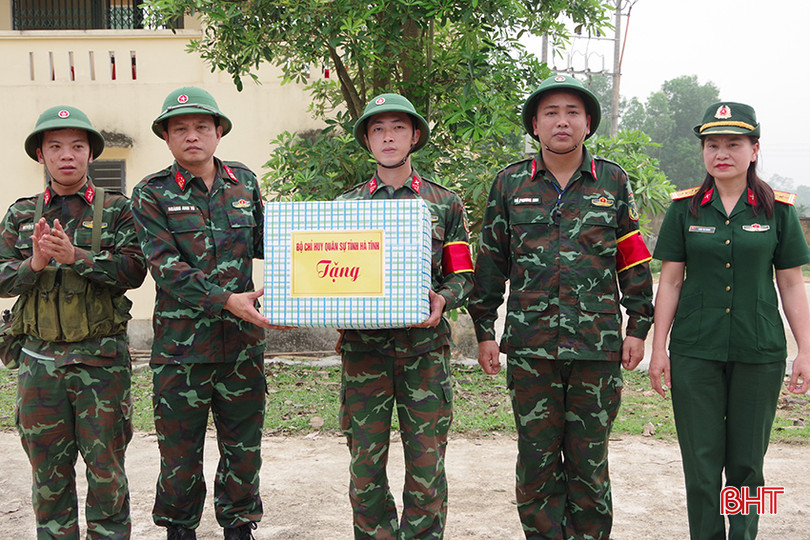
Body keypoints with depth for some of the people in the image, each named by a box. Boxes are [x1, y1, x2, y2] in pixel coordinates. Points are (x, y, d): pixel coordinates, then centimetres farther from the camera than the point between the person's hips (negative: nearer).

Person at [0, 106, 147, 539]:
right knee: (48, 471, 11)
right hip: (40, 359, 3)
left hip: (102, 358, -2)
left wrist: (75, 256, -22)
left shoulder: (116, 209, 2)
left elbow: (134, 270, -10)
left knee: (106, 467, 4)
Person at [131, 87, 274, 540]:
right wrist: (226, 299, -23)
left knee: (244, 444, 13)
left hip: (243, 339, 3)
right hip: (181, 344, -3)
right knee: (180, 451, 9)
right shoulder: (152, 194, -3)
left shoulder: (243, 181, 8)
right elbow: (166, 268, -13)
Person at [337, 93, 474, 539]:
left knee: (426, 464, 3)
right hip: (362, 347, 2)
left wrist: (442, 299, -14)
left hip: (425, 347, -1)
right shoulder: (346, 204, 13)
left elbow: (462, 275, 7)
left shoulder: (444, 203, 9)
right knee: (365, 464, 6)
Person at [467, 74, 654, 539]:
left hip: (598, 346, 0)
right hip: (530, 345, 1)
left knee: (589, 459, 8)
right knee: (536, 457, 8)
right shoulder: (510, 184, 7)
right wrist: (485, 331, 7)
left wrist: (638, 328, 4)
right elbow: (490, 262, 9)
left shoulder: (613, 182, 6)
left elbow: (634, 261, 9)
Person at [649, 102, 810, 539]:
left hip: (759, 354, 0)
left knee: (747, 462, 9)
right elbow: (670, 281, 4)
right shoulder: (685, 209, 3)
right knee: (701, 463, 4)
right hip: (695, 352, 0)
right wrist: (659, 348, 1)